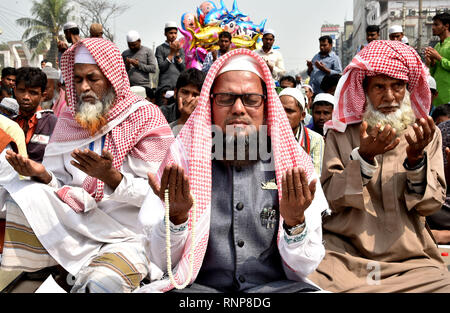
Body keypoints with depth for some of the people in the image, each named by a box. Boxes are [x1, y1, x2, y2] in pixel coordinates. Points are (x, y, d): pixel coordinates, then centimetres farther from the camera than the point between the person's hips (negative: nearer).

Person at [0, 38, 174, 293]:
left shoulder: (147, 118, -6)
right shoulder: (69, 121, 10)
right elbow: (58, 184, 11)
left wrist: (110, 176, -28)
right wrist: (43, 175, -12)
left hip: (127, 238, -5)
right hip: (73, 226, 5)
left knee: (103, 282, -34)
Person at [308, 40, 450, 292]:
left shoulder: (427, 135, 9)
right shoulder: (341, 133, 5)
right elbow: (332, 198, -5)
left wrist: (416, 158, -17)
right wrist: (364, 157, -20)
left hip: (410, 257, 3)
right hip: (344, 249, -2)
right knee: (312, 279, -30)